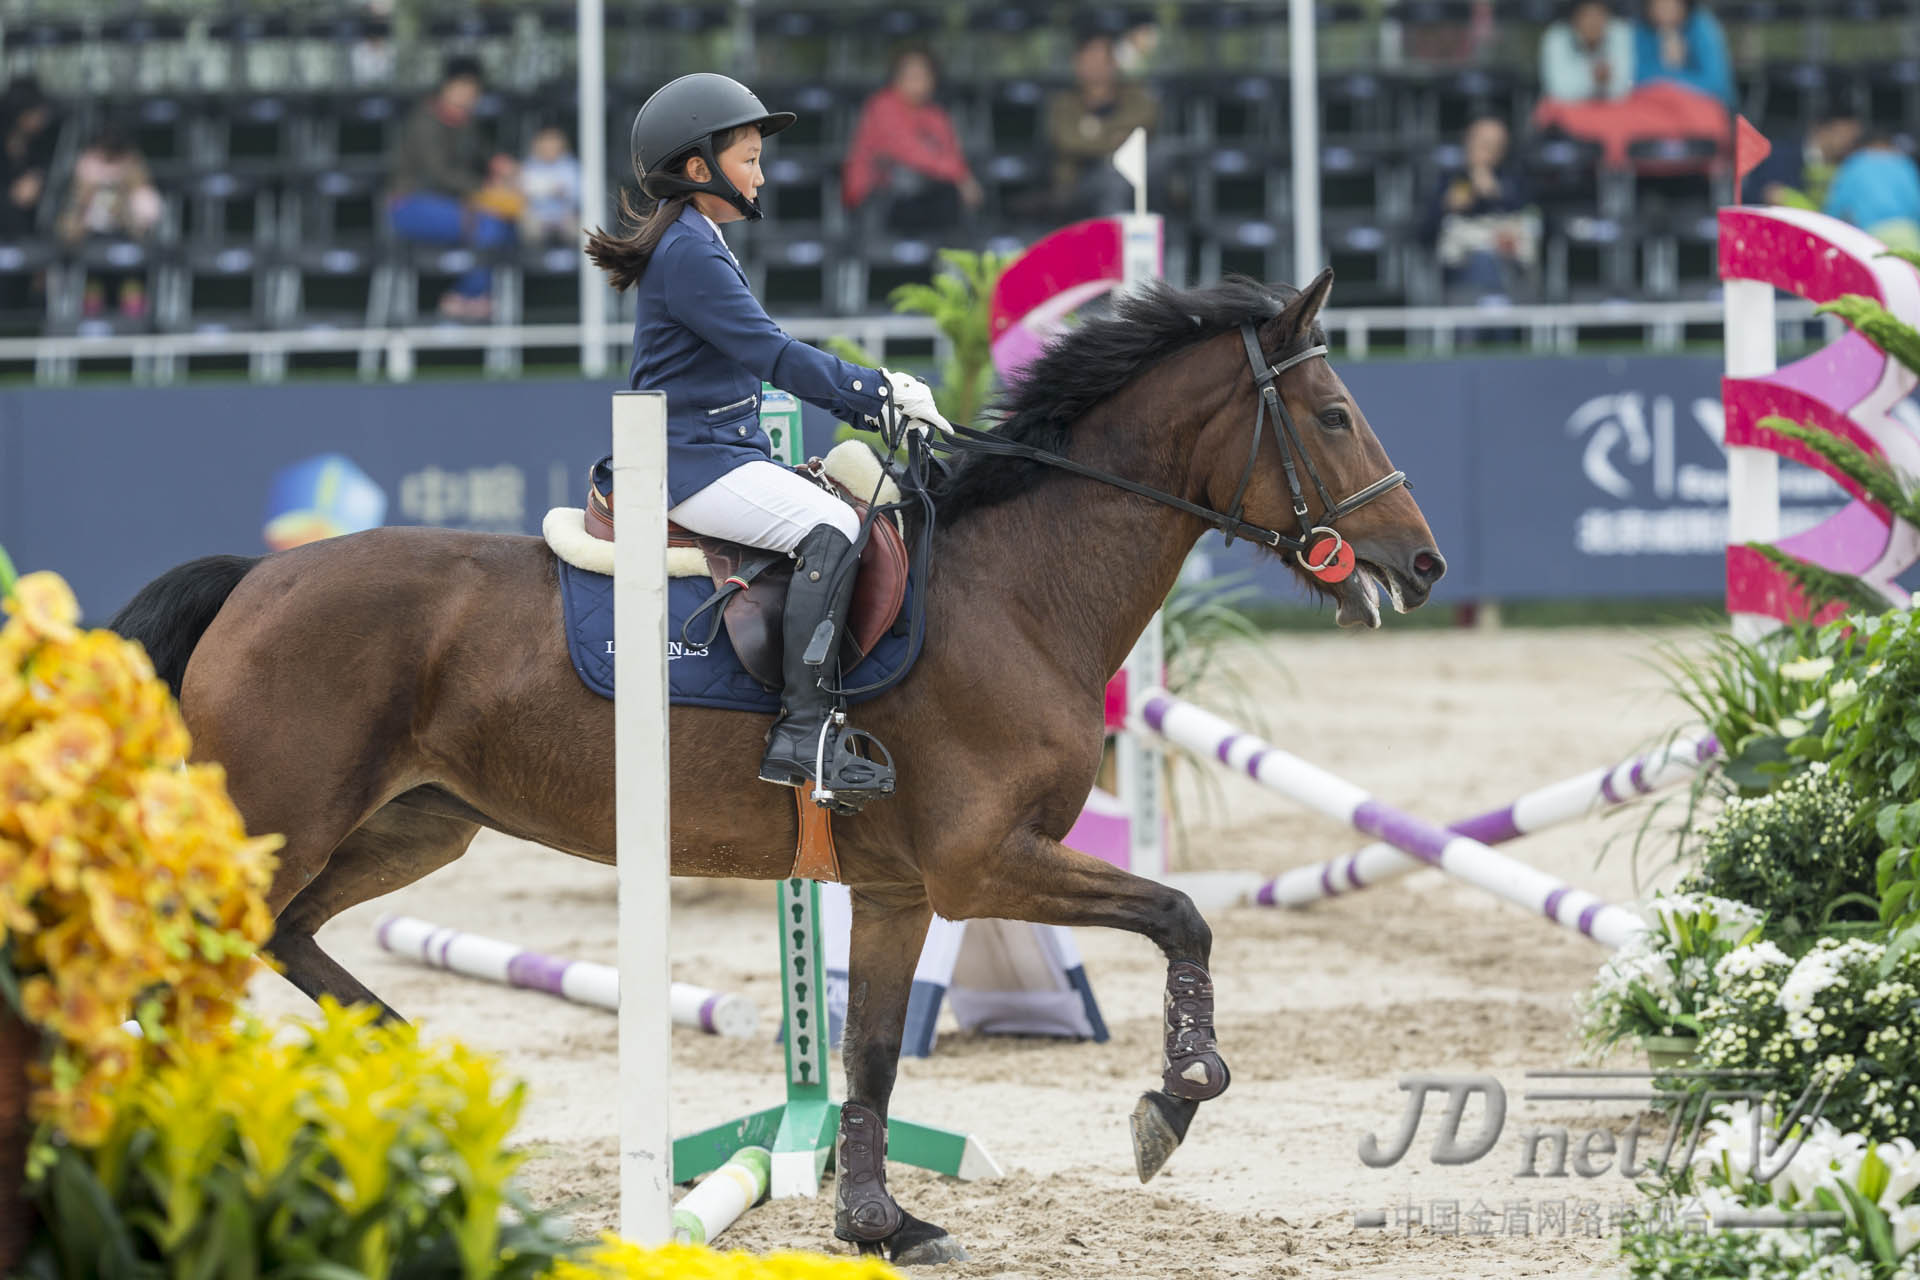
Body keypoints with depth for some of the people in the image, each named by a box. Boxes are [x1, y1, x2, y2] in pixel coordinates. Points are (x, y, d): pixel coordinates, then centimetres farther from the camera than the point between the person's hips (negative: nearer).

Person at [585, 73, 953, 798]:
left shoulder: (696, 245, 20)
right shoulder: (689, 253, -14)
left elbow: (768, 360, 22)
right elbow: (771, 355, -20)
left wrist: (875, 403, 13)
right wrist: (881, 391, -16)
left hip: (723, 452, 11)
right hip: (694, 462, -11)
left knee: (859, 505, 12)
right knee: (832, 528, -26)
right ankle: (802, 732, -31)